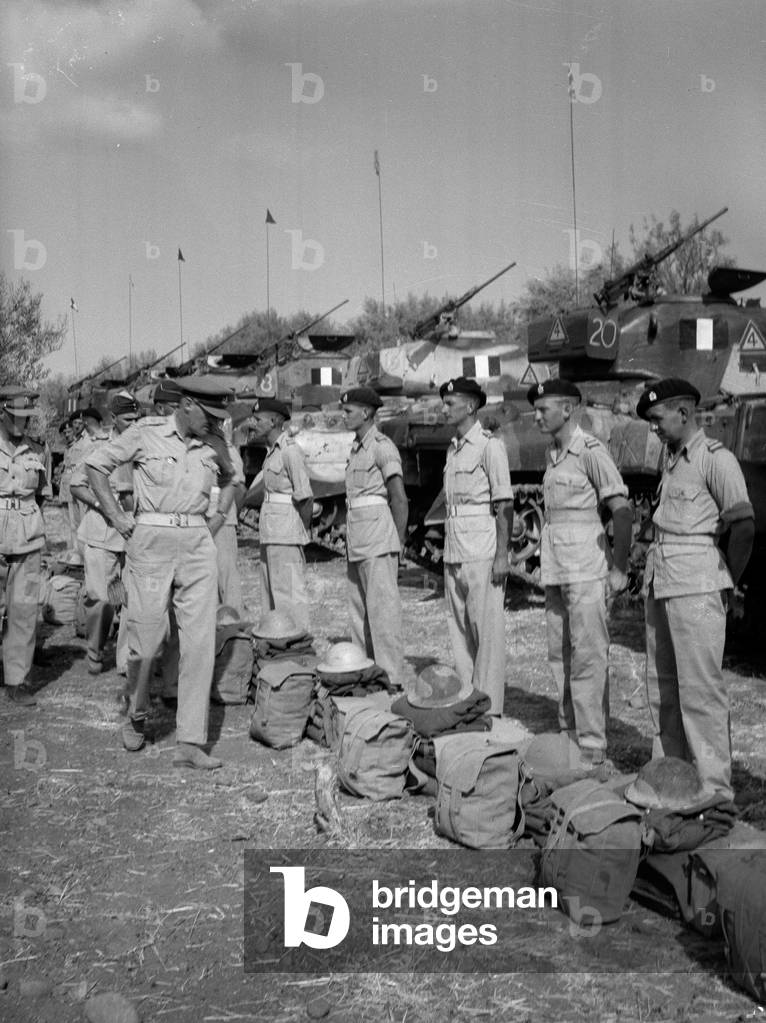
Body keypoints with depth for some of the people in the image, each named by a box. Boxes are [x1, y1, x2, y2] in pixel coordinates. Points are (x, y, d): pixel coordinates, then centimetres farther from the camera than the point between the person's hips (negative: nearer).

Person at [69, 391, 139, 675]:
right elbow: (76, 484, 4)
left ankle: (128, 660, 9)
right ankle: (95, 651, 20)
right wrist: (101, 503, -12)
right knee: (99, 597, -5)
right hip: (101, 533, -1)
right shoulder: (98, 446, 2)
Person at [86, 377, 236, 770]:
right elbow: (96, 463, 5)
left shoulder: (212, 446, 10)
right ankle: (136, 716, 29)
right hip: (151, 541, -3)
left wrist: (220, 518, 14)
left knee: (200, 641, -4)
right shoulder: (146, 432, -2)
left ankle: (190, 742, 0)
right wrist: (116, 516, -1)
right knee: (146, 637, 0)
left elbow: (230, 480, 29)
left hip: (198, 545, 4)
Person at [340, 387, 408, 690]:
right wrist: (349, 540, 14)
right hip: (356, 540, 9)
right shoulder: (356, 449, 17)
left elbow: (399, 498, -11)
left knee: (383, 608, -7)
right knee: (358, 610, 11)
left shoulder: (382, 446, -9)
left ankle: (392, 679, -2)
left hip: (378, 538, -9)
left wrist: (399, 543, -9)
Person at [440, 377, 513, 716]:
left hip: (482, 549, -8)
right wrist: (447, 549, 16)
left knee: (487, 627, -3)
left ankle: (489, 707, 4)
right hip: (454, 548, 8)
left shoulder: (490, 446, -8)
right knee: (458, 625, 12)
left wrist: (502, 555, -16)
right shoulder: (453, 448, 16)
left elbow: (504, 505, -12)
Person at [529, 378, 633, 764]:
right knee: (559, 653, 13)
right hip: (555, 566, 9)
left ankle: (592, 743, 2)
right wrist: (545, 560, 17)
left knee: (588, 653, -5)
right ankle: (568, 732, 24)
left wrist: (619, 567, -14)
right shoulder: (552, 454, 14)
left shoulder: (590, 451, -11)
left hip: (586, 565, -9)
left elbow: (622, 510, -13)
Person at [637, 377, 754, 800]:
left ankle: (715, 788, 4)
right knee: (661, 685, 13)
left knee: (700, 687, -5)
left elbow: (743, 525, -14)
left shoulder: (715, 458, -9)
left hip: (696, 585, -8)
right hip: (659, 582, 8)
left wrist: (727, 582, -5)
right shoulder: (670, 457, 16)